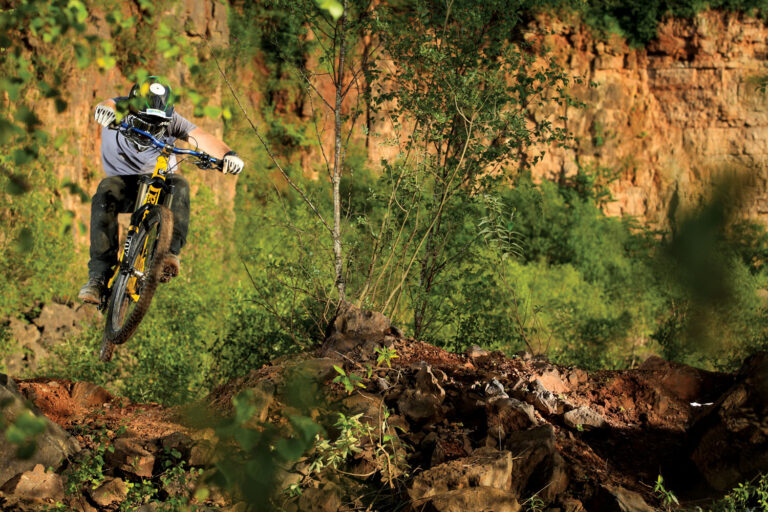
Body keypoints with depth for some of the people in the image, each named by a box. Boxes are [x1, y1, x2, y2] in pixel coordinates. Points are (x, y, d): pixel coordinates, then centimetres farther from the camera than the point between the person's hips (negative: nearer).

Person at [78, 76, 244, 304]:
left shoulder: (170, 120, -16)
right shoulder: (121, 109, -16)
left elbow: (200, 136, -32)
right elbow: (110, 105, -41)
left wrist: (227, 154, -52)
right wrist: (104, 109, -68)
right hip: (124, 179, 0)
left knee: (179, 185, -33)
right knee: (104, 197, -33)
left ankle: (170, 250, -45)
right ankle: (99, 274, -36)